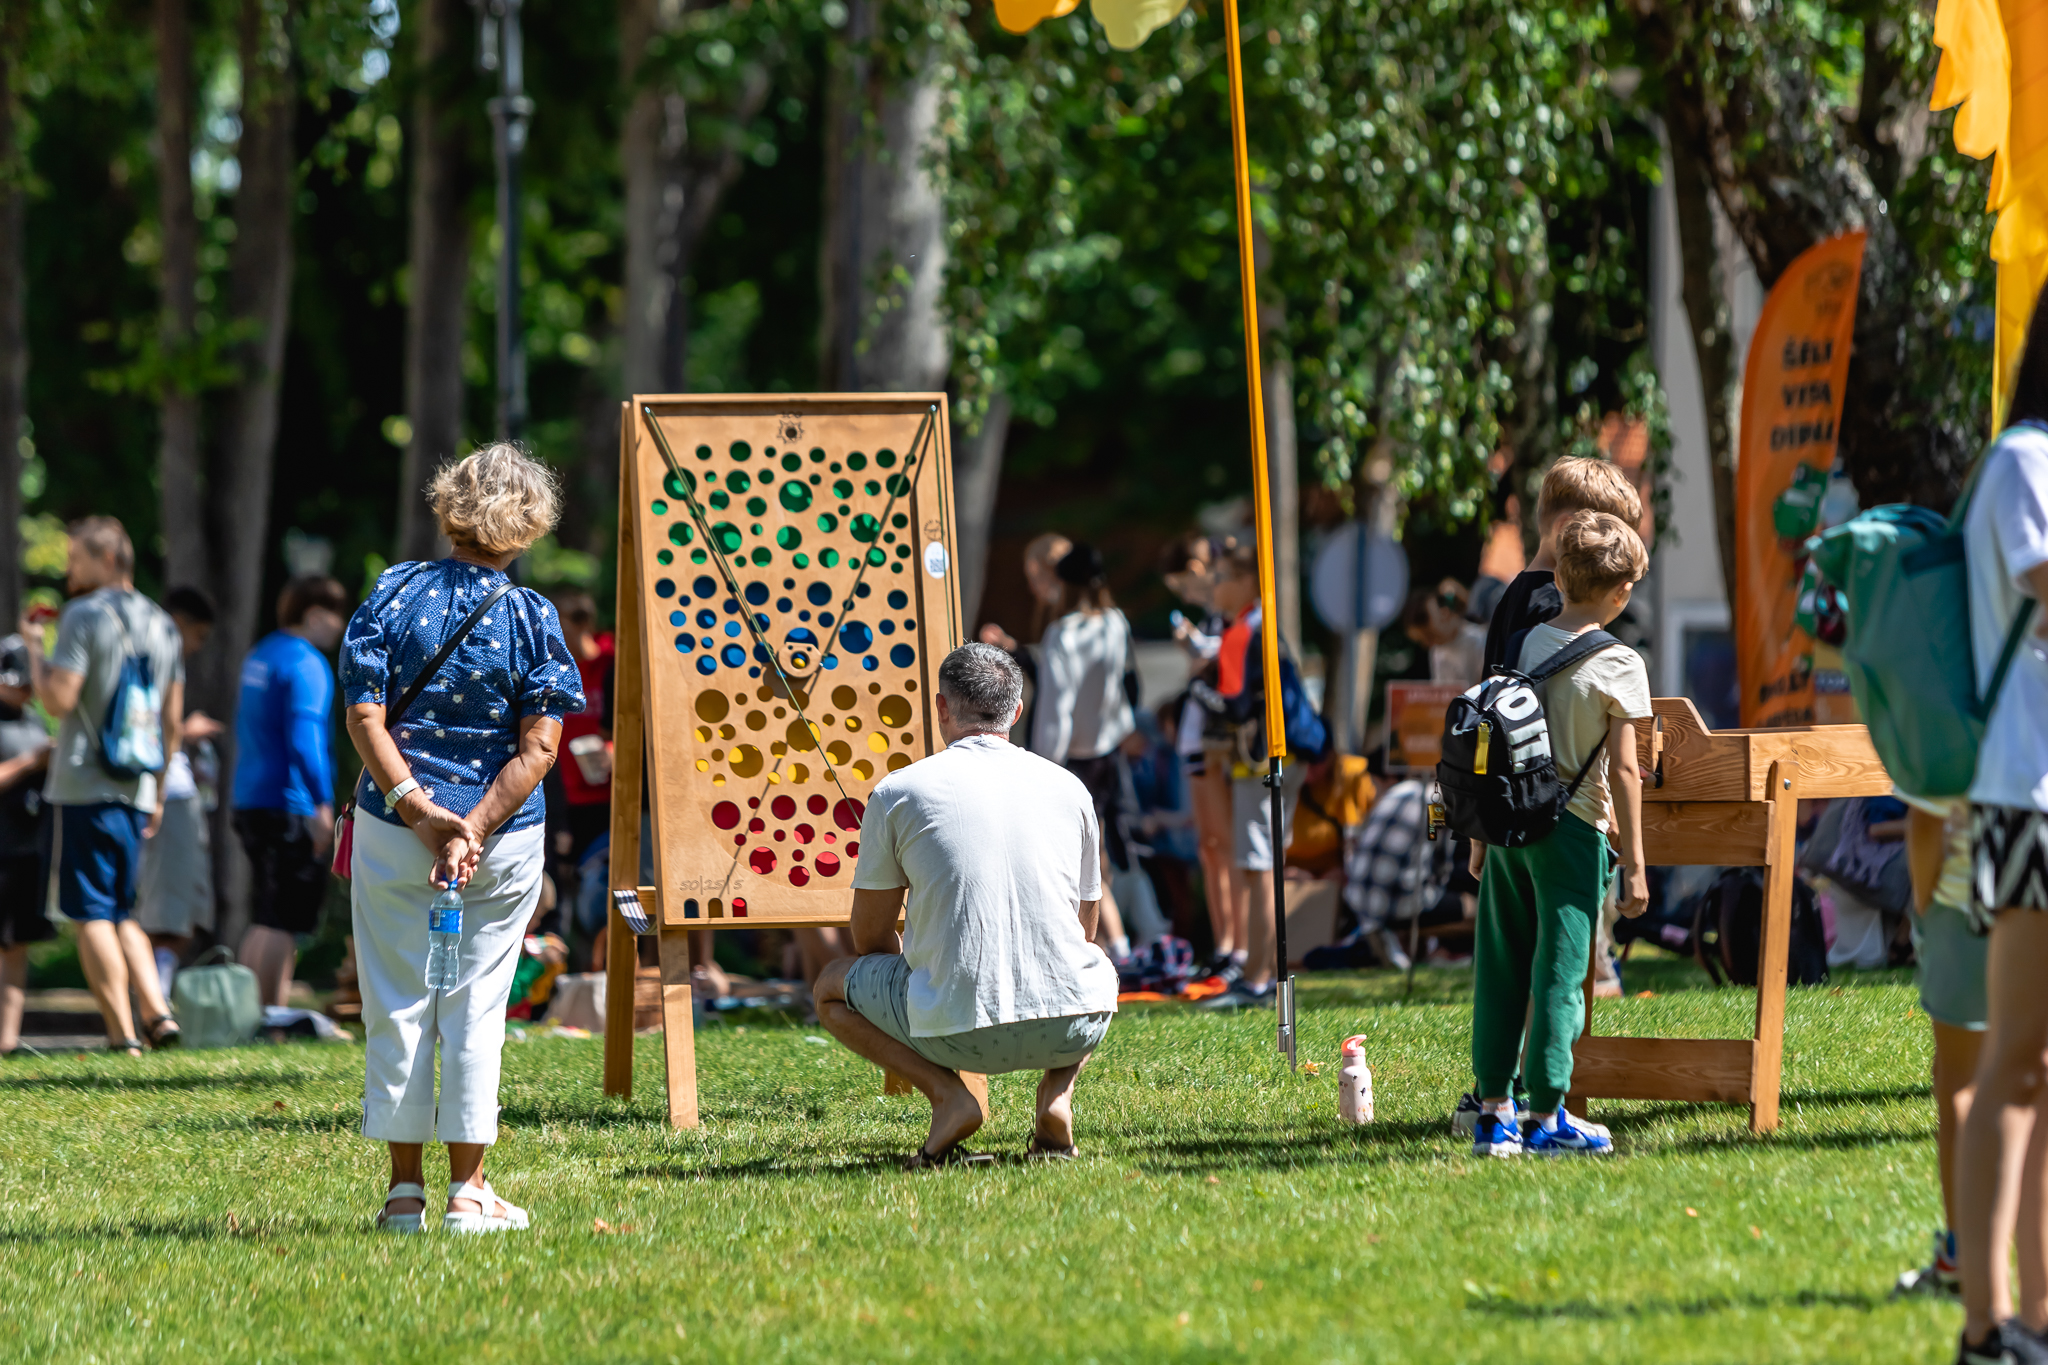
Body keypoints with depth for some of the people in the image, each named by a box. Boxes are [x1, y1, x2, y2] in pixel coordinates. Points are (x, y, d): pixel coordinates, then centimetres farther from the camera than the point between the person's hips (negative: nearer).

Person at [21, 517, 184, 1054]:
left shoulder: (84, 616, -8)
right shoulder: (161, 623, 14)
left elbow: (59, 699, -16)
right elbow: (172, 720, 17)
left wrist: (34, 647, -1)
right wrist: (157, 792, 23)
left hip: (84, 788, -7)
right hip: (136, 790, 7)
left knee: (93, 914, -3)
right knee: (121, 915, 16)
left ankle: (122, 1033, -8)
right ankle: (158, 1013, 0)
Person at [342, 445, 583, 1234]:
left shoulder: (394, 595, -3)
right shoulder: (531, 617, -5)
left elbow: (364, 715, -10)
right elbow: (538, 747, -11)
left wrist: (416, 809, -13)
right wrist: (475, 828, -13)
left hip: (392, 836, 1)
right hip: (506, 843, -1)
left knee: (398, 1005, 9)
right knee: (476, 1006, 7)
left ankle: (405, 1189, 11)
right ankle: (467, 1190, 9)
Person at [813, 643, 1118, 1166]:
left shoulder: (897, 792, 3)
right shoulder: (1071, 789, 12)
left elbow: (871, 938, 13)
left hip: (959, 1032, -3)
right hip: (1071, 1028, 3)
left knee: (833, 989, 25)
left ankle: (949, 1093, 0)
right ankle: (1057, 1094, 8)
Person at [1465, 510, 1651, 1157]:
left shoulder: (1524, 643, 5)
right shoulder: (1619, 665, -9)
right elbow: (1622, 771, -10)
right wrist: (1634, 864, -5)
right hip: (1570, 832, -5)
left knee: (1501, 968, 9)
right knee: (1559, 971, 1)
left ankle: (1493, 1111, 11)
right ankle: (1546, 1116, 3)